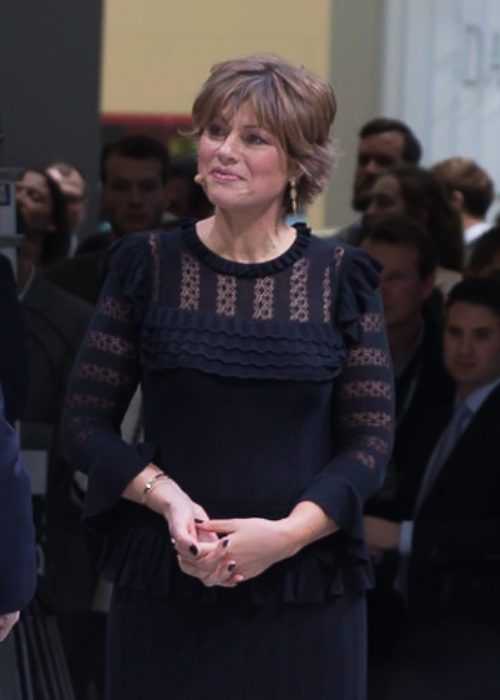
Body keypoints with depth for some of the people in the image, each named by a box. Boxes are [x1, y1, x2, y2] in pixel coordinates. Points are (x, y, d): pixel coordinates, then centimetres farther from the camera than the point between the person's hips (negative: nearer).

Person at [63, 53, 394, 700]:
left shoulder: (341, 278, 2)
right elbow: (86, 423, 3)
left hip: (305, 592, 0)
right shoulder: (148, 265, 2)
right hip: (165, 590, 0)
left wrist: (287, 533, -15)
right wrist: (168, 500, -14)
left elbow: (371, 439, 0)